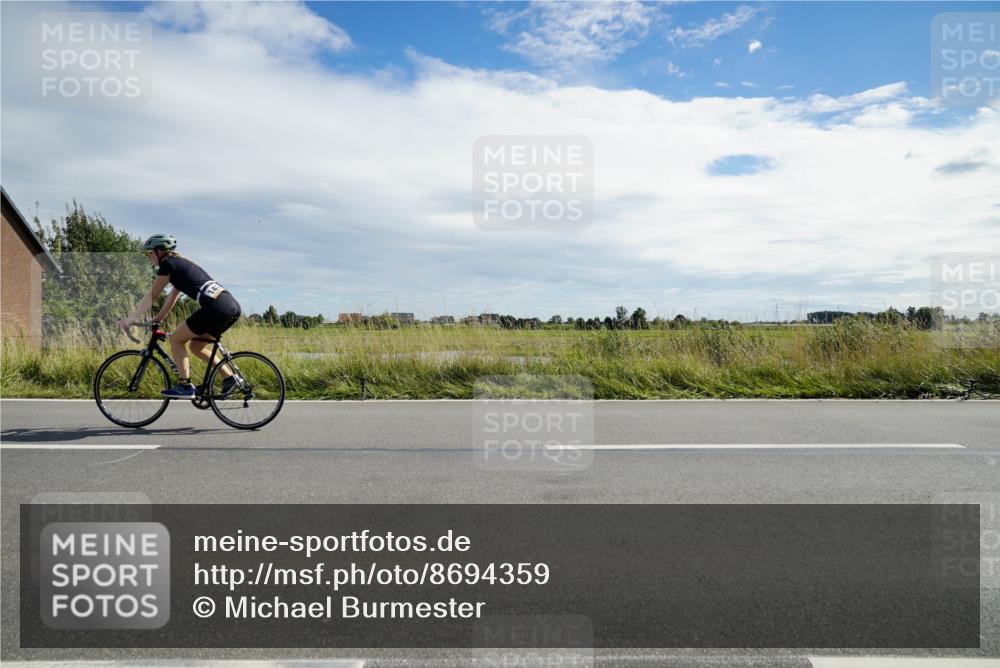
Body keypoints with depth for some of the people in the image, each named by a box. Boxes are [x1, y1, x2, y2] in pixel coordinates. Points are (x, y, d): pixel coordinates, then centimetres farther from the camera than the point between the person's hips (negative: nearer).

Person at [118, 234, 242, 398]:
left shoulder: (167, 264, 3)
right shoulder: (182, 264, 28)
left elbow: (152, 297, 5)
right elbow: (173, 297, 32)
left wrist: (129, 320, 14)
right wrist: (157, 320, 34)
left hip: (217, 308, -9)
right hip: (233, 306, 9)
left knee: (176, 339, 6)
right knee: (196, 346, 21)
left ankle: (185, 386, 4)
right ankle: (230, 378, 12)